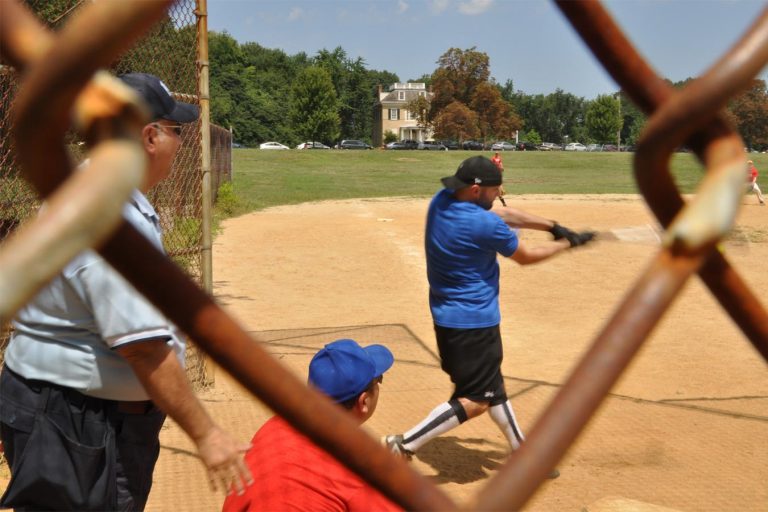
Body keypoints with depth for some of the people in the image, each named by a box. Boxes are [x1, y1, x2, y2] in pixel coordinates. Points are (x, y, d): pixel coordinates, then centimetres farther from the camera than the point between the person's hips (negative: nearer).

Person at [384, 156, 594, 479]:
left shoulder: (441, 201, 0)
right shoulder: (485, 225, -24)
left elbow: (503, 215, 8)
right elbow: (526, 257, -7)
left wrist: (551, 225, 3)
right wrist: (567, 243, 8)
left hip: (446, 316, 10)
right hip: (474, 323, -10)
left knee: (492, 385, 21)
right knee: (476, 400, -2)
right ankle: (404, 445, -6)